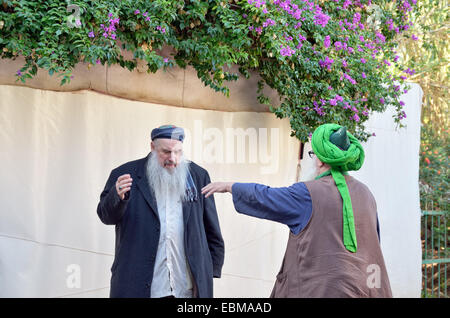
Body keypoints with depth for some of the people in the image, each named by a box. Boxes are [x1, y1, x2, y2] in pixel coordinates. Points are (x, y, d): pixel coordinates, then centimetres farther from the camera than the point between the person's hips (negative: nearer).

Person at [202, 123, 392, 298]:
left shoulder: (308, 194, -10)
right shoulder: (365, 194, 6)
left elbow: (264, 198, 0)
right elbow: (373, 243, 12)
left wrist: (229, 186, 16)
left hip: (320, 290, -6)